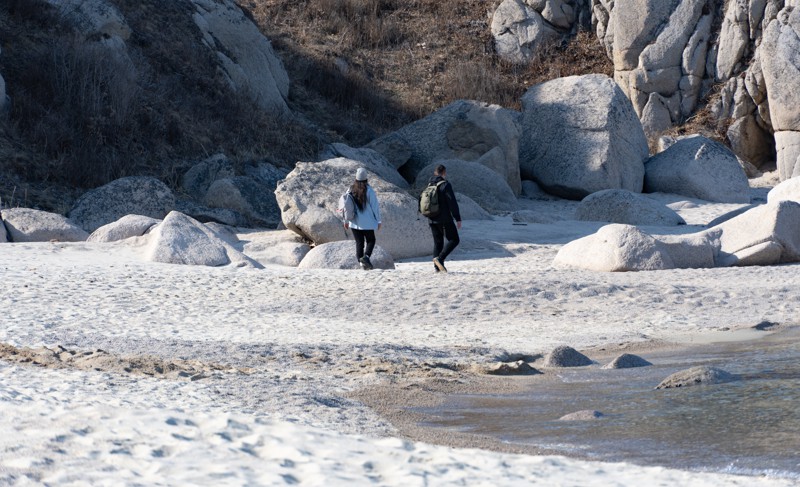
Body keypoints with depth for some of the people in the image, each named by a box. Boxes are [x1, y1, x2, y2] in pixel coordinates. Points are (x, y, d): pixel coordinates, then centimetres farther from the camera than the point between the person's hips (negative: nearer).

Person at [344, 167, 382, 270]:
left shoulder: (351, 190, -1)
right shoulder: (369, 190, -13)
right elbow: (375, 206, -10)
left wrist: (346, 221, 16)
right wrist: (378, 221, 0)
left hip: (354, 222, 3)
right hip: (367, 222, -3)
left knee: (359, 242, 12)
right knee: (370, 240, 11)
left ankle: (361, 262, 8)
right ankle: (366, 256, -13)